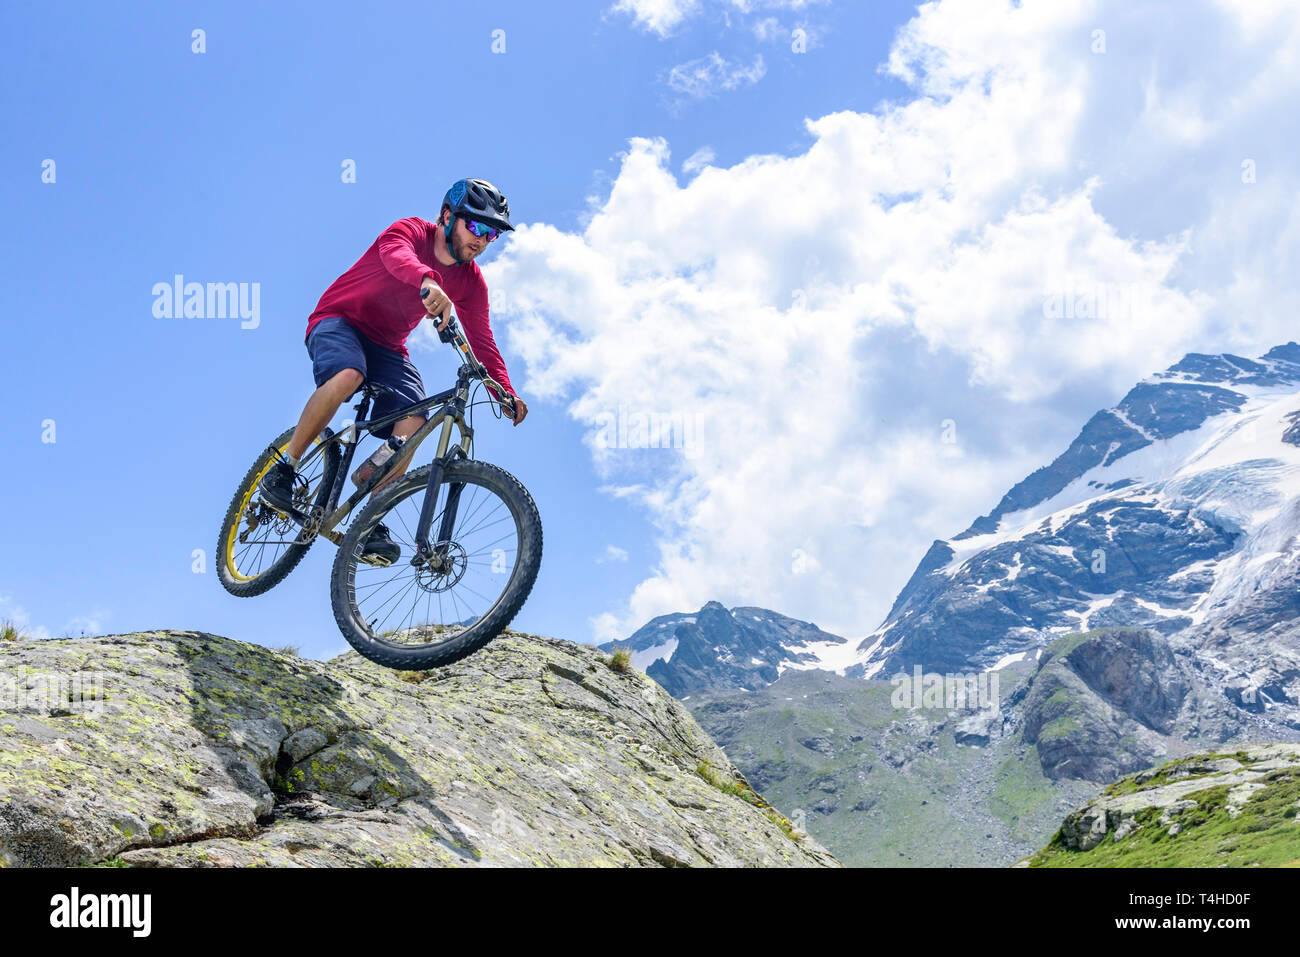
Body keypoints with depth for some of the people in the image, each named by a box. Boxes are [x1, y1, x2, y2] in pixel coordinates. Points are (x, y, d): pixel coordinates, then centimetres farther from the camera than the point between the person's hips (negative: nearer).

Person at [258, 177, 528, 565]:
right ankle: (283, 470, -22)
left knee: (414, 418, -20)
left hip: (387, 346, 5)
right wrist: (428, 282, -64)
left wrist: (506, 394, -13)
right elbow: (395, 254, -41)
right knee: (348, 374, -38)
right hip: (339, 320, -5)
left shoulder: (471, 282, -1)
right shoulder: (412, 231, -16)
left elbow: (482, 341, 1)